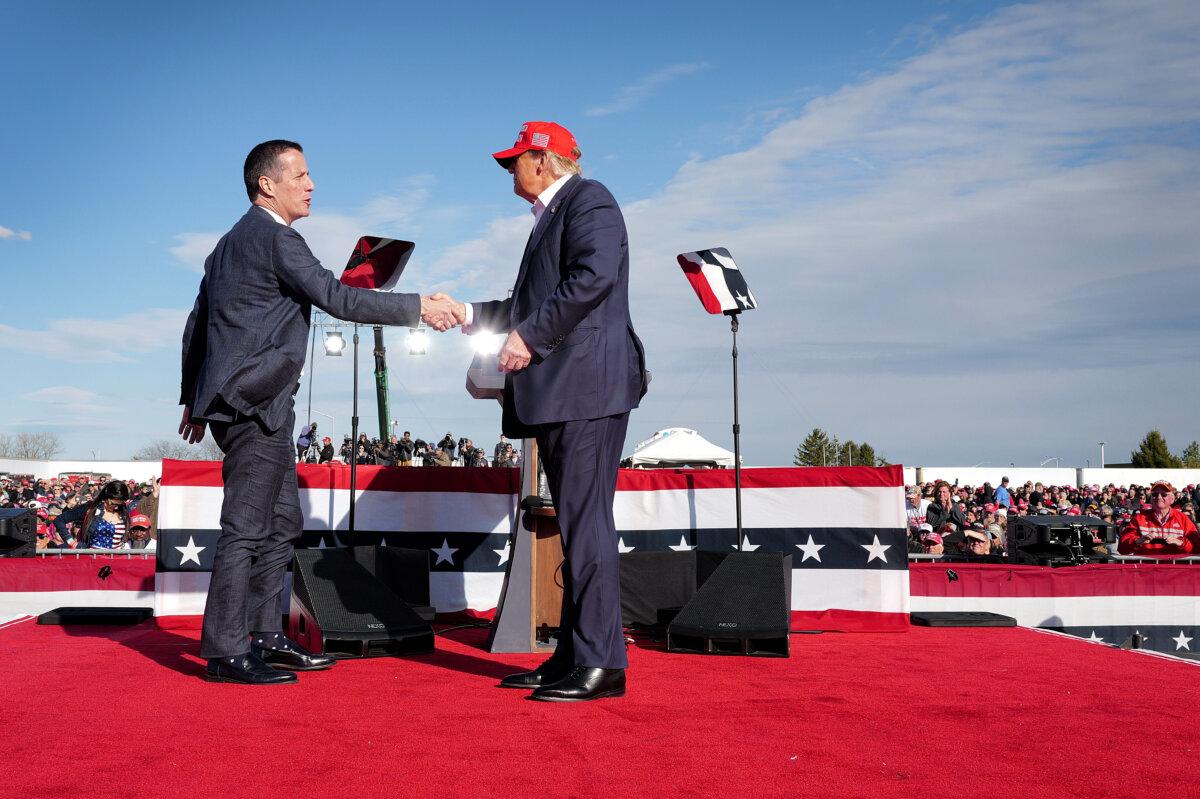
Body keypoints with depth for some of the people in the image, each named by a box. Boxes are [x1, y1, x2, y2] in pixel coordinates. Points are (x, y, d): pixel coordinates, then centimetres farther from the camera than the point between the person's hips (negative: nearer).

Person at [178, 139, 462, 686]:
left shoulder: (231, 242, 20)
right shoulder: (275, 237, -11)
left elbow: (197, 323, 23)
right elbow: (337, 298, -19)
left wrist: (193, 396, 28)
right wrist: (419, 307, -15)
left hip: (258, 408, 10)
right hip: (253, 403, -10)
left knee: (282, 522, 14)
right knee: (246, 528, -6)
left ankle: (266, 638, 20)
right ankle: (225, 653, -1)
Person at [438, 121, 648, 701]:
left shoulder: (587, 200, -3)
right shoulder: (550, 217, 27)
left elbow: (594, 276, -19)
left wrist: (529, 336, -17)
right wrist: (470, 315, 27)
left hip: (587, 383, -10)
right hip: (559, 393, 10)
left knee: (586, 521, -11)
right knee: (575, 523, 10)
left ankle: (601, 663, -8)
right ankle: (572, 656, 16)